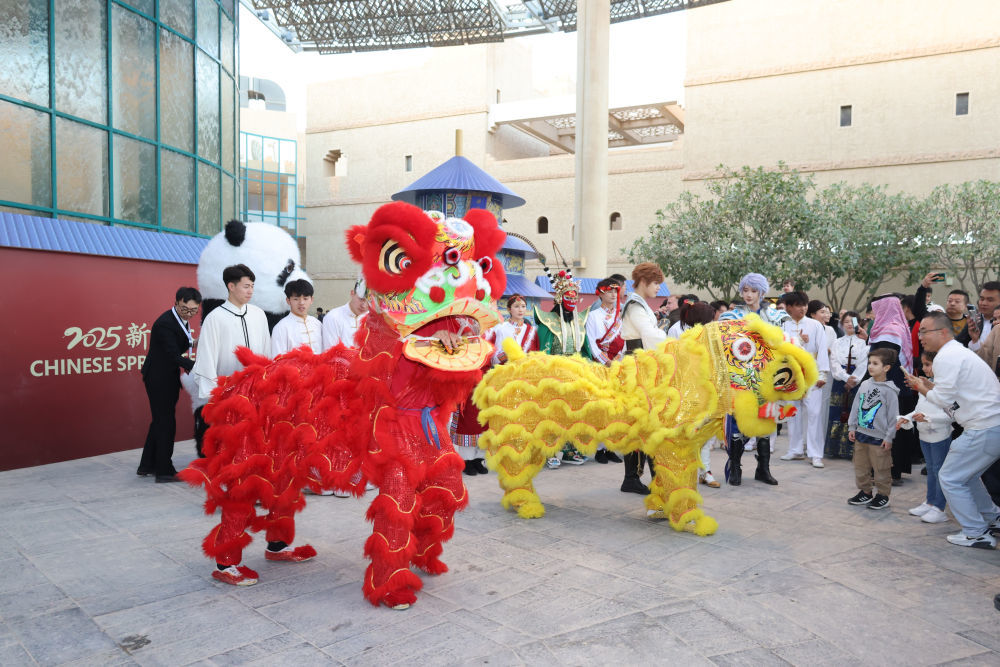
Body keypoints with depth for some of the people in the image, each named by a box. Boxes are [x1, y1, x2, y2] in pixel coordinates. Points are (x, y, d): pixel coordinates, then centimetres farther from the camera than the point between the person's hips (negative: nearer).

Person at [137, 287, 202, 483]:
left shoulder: (181, 319, 5)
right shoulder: (165, 323, -24)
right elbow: (174, 355, -27)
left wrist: (191, 343, -5)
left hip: (167, 378, 10)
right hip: (159, 378, -10)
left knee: (160, 421, 18)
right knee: (166, 422, -2)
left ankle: (147, 466, 31)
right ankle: (164, 470, 9)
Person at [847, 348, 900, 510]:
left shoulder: (889, 390, -12)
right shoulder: (864, 385, 5)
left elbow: (893, 415, -10)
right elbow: (856, 407, 11)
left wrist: (889, 437, -9)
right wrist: (852, 427, 9)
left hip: (879, 438, -6)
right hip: (861, 434, 6)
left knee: (881, 470, 5)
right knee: (861, 467, 14)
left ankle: (883, 496, 19)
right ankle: (865, 492, 28)